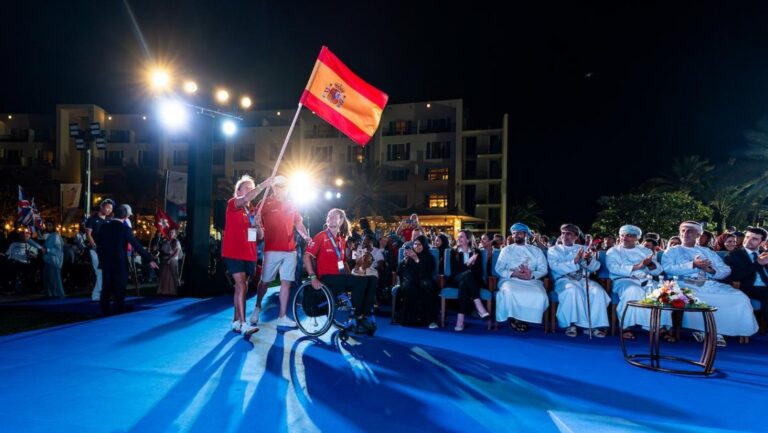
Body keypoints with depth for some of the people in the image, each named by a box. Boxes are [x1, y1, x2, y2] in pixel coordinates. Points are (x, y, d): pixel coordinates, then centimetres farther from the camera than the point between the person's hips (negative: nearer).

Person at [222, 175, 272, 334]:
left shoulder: (253, 210, 14)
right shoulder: (233, 204, -4)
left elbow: (260, 236, 12)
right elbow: (246, 199, -29)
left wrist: (258, 223, -8)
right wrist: (264, 184, -33)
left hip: (249, 254, 7)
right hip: (234, 253, -7)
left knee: (242, 287, 11)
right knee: (241, 286, -16)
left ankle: (236, 321, 21)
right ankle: (243, 324, -18)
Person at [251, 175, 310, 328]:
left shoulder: (291, 205, 12)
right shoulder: (266, 203, -1)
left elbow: (298, 223, 14)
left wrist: (306, 236, -2)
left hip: (290, 250, 4)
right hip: (272, 250, -4)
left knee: (286, 282, 4)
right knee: (265, 281, 5)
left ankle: (282, 316, 13)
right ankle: (257, 307, 32)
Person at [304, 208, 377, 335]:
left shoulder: (341, 239, 18)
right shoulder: (321, 236, -1)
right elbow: (307, 256, -9)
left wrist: (350, 276, 10)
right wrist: (313, 277, -19)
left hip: (340, 277, 7)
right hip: (327, 278, -7)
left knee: (371, 279, -12)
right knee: (361, 281, -27)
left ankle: (365, 317, -13)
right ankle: (358, 317, -13)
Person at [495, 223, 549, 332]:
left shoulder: (536, 250, 17)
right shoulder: (506, 250, 15)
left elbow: (543, 269, 7)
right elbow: (499, 268, 4)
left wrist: (532, 275, -14)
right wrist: (513, 274, -14)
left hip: (532, 280, 1)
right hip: (510, 279, -1)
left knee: (540, 296, -30)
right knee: (510, 293, -36)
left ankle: (526, 319, -10)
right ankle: (515, 318, -11)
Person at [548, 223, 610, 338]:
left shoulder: (583, 249, 20)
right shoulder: (554, 250, 11)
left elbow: (596, 267, 8)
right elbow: (556, 267, -8)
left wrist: (589, 260, -15)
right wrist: (575, 262, -19)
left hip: (583, 279, 3)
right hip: (564, 280, -3)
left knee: (598, 292, -27)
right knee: (572, 291, -37)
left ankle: (592, 325, -20)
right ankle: (571, 324, -24)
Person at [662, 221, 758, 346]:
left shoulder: (707, 251, 26)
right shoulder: (672, 251, 14)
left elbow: (726, 270, 17)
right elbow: (667, 268, -7)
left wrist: (712, 270, -6)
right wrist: (693, 265, -11)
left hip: (710, 284, 4)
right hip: (686, 285, -4)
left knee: (740, 298, -19)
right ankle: (705, 331, -15)